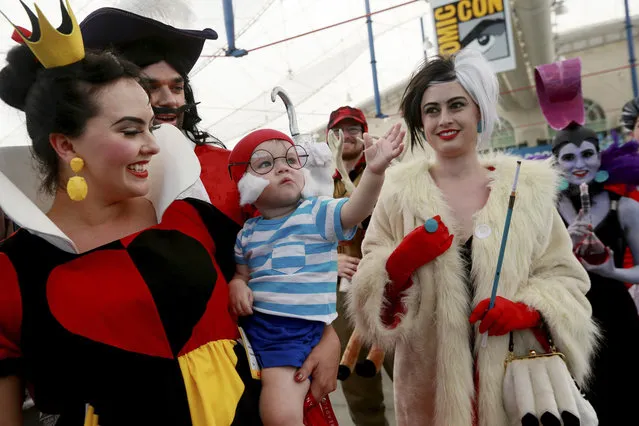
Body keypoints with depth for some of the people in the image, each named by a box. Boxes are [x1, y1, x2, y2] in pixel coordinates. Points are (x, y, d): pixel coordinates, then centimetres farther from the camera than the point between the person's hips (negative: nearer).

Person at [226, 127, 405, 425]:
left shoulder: (318, 213, -2)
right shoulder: (247, 233, 10)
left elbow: (356, 210, -19)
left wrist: (375, 171, -36)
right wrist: (237, 285, -4)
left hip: (300, 330, -4)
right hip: (254, 323, 5)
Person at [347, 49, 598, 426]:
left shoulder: (528, 186, -1)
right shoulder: (400, 192, -3)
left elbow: (564, 277, 2)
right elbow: (369, 296, -3)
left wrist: (527, 309, -15)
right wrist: (400, 261, -21)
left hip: (517, 376, 1)